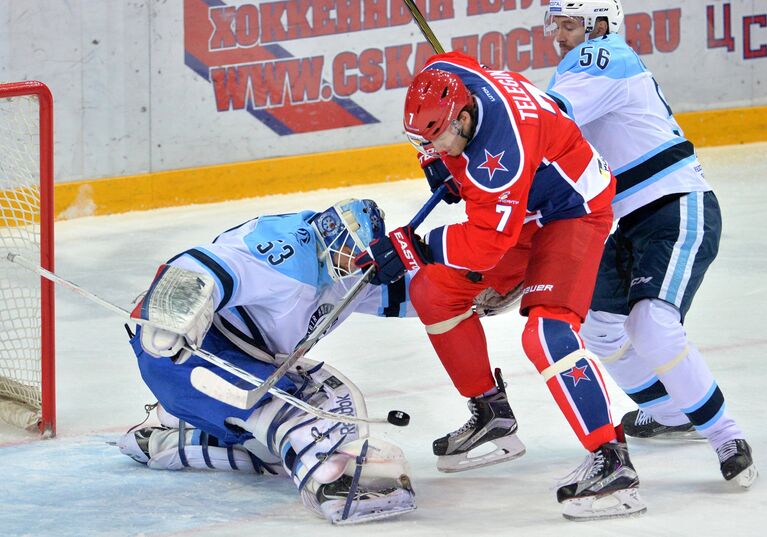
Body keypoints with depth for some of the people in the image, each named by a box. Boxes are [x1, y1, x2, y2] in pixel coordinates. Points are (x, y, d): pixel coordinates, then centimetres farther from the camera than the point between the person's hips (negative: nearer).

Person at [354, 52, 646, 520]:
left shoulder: (501, 154, -38)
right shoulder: (443, 77, -14)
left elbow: (486, 242, -33)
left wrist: (412, 248, -25)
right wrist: (443, 161, 6)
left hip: (572, 209, -10)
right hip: (519, 206, 10)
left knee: (547, 331, -27)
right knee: (434, 291, 5)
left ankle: (611, 461, -27)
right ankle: (493, 418, 17)